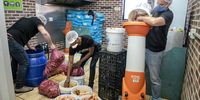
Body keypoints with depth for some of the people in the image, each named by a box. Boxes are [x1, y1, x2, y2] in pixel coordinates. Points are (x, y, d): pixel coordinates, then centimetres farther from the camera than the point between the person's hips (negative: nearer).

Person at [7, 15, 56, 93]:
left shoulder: (27, 20, 25)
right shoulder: (37, 21, 1)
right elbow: (44, 33, -17)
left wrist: (29, 46, 30)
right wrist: (51, 45, -7)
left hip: (8, 38, 10)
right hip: (12, 40, -10)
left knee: (15, 59, 28)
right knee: (24, 62, -3)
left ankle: (13, 78, 47)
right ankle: (19, 87, 6)